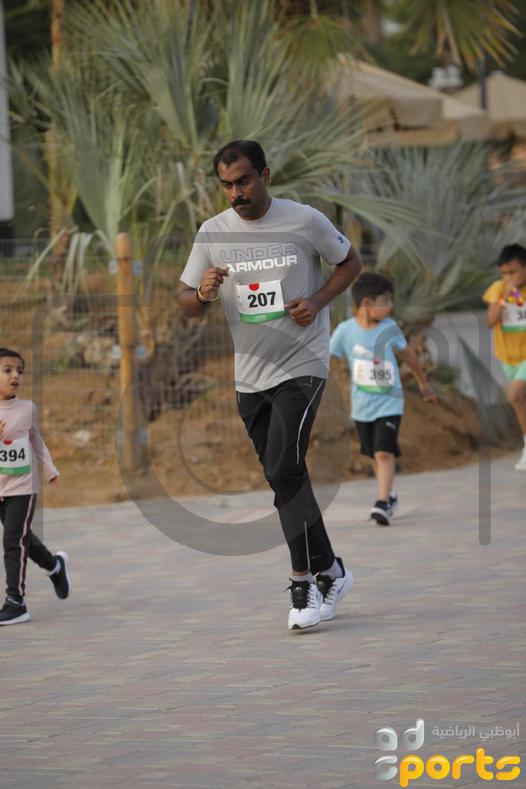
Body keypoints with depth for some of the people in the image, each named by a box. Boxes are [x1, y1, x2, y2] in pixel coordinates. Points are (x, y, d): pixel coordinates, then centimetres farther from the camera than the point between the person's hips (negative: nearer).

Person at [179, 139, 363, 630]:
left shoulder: (305, 221, -7)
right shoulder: (213, 232, 2)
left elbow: (351, 263, 7)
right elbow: (187, 305, 7)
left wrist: (316, 302, -10)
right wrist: (203, 294, -17)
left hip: (301, 366, -5)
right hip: (250, 376, 5)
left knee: (284, 471, -18)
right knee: (285, 480, 9)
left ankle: (305, 585, -12)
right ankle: (329, 572, 22)